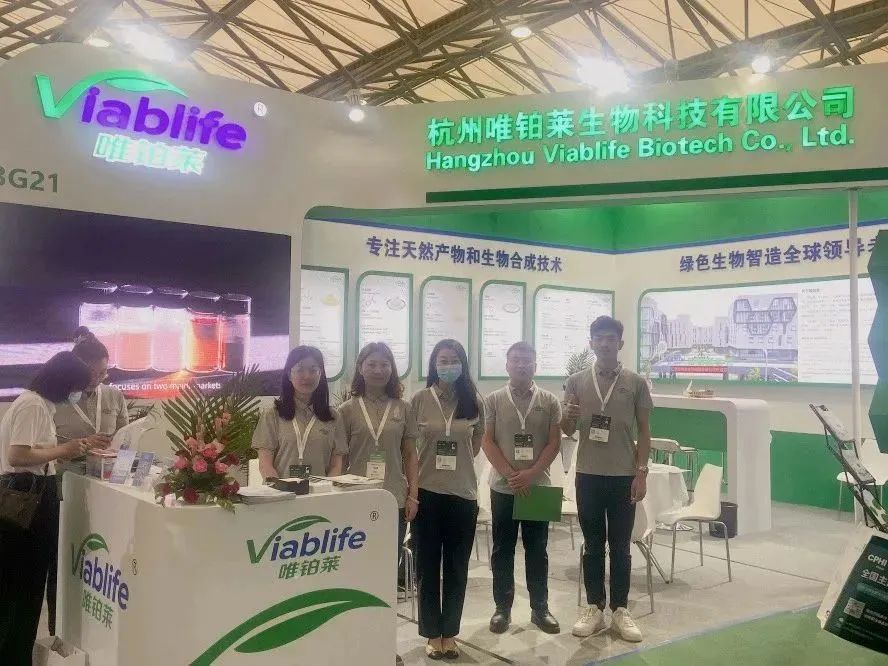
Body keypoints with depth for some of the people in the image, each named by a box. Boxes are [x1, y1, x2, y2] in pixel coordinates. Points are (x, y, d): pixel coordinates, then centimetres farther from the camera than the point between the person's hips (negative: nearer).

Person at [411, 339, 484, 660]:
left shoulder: (474, 402, 1)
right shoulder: (419, 400, -3)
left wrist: (459, 461, 8)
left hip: (463, 493, 2)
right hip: (427, 493, -1)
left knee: (456, 568, 10)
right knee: (428, 566, 8)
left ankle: (449, 633, 24)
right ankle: (432, 634, 21)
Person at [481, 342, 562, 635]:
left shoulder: (549, 401, 1)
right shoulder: (494, 400, 0)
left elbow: (554, 443, -1)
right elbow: (487, 441, -3)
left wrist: (531, 473, -12)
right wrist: (510, 474, -13)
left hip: (538, 486, 0)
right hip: (503, 487, 0)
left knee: (537, 549, 9)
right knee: (502, 549, 7)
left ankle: (540, 608, 20)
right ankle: (502, 608, 18)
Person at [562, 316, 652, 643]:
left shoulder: (636, 383, 0)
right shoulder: (576, 381, 2)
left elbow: (644, 431, 2)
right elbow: (567, 431, 6)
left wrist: (641, 472, -4)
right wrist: (569, 417, -18)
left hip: (623, 476, -1)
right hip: (588, 474, 1)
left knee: (620, 546, 7)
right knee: (593, 544, 10)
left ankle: (620, 611, 18)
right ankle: (594, 609, 19)